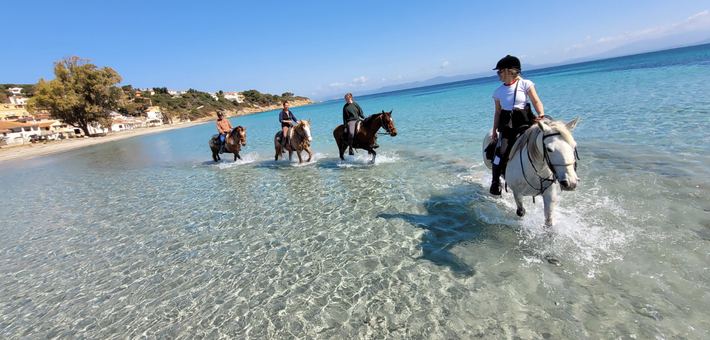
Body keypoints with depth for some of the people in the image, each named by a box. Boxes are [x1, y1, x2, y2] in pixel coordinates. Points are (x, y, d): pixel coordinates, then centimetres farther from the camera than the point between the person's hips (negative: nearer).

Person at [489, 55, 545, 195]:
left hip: (524, 120, 0)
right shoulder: (498, 91, 9)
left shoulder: (525, 84, 3)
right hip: (506, 123, 1)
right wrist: (495, 130, 6)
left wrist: (541, 114, -19)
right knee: (501, 151, -19)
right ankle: (495, 180, -3)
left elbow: (536, 101, 0)